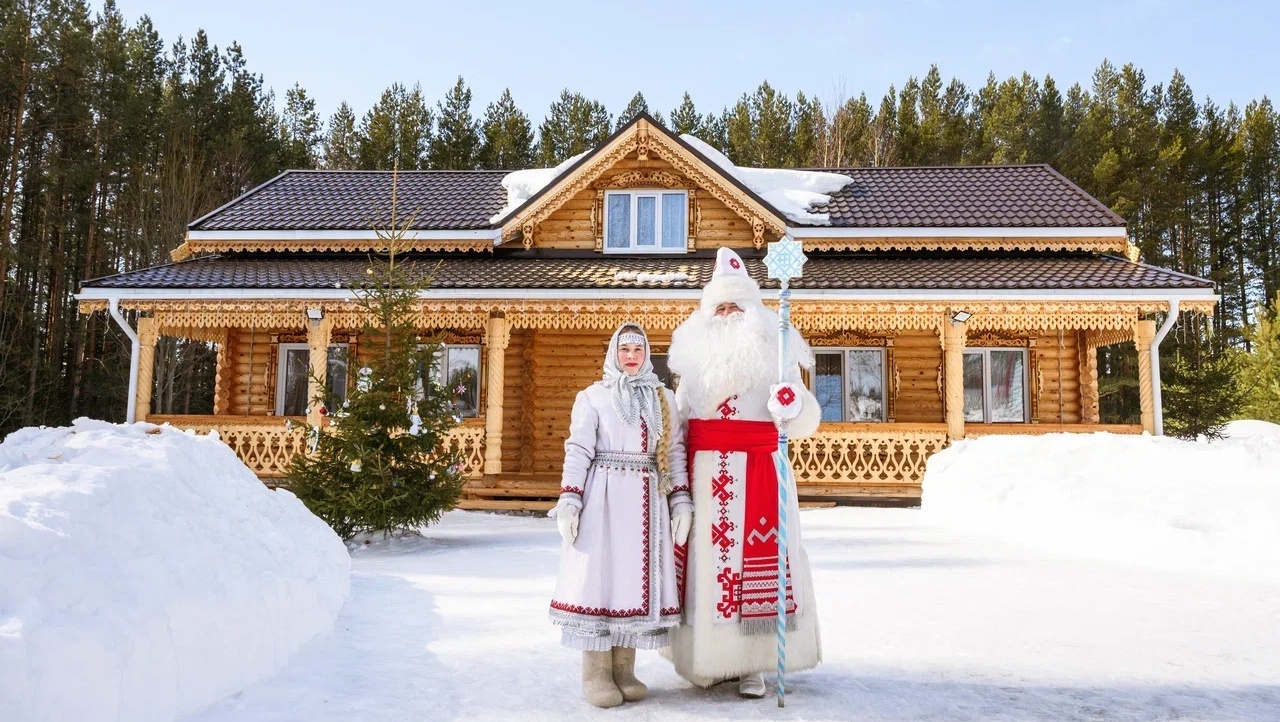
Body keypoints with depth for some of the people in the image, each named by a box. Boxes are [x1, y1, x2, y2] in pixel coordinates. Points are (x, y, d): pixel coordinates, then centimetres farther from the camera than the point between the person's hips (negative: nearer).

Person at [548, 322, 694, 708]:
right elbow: (578, 451, -3)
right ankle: (596, 674, 6)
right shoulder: (592, 396, 4)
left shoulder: (665, 398, 14)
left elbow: (675, 452, 11)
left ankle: (623, 670, 15)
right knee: (599, 577, -3)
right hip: (602, 499, -3)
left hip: (647, 502, 3)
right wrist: (569, 500, -12)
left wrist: (681, 500, 3)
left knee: (638, 580, 4)